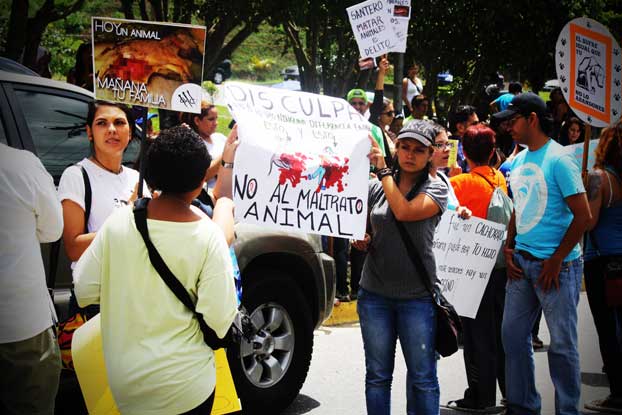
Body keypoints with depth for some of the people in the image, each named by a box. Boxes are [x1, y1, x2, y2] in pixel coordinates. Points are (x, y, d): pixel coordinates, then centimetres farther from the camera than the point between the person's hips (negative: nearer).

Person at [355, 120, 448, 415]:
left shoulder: (436, 189, -2)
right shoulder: (375, 187, 7)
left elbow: (404, 211, -21)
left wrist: (382, 169, -13)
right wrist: (361, 241, -6)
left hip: (417, 295, -3)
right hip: (374, 293, 3)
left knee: (422, 377, 1)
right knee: (377, 376, 10)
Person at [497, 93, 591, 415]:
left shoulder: (558, 159, -12)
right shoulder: (518, 161, 10)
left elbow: (583, 216, -14)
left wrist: (556, 261, -14)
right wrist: (509, 249, 9)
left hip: (556, 265, -7)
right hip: (522, 262, 7)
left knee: (562, 343, 2)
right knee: (513, 334, 11)